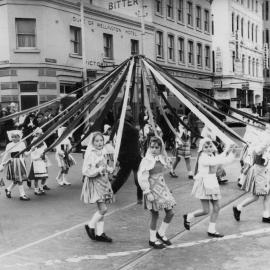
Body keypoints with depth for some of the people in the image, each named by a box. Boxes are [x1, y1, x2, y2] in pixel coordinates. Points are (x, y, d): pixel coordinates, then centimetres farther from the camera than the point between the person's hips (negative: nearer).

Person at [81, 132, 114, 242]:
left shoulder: (103, 152, 9)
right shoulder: (90, 154, -13)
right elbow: (86, 171, -16)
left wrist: (108, 169, 4)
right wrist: (98, 170, -27)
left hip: (104, 181, 8)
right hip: (95, 183, -8)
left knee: (102, 209, 10)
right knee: (103, 209, -10)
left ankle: (99, 233, 18)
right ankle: (90, 226, 11)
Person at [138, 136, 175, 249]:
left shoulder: (161, 159, 7)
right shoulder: (146, 160, -14)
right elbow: (142, 178, -17)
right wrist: (148, 192, -21)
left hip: (162, 188, 7)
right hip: (153, 190, -7)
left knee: (170, 213, 6)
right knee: (155, 215, 2)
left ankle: (161, 233, 26)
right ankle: (152, 240, 19)